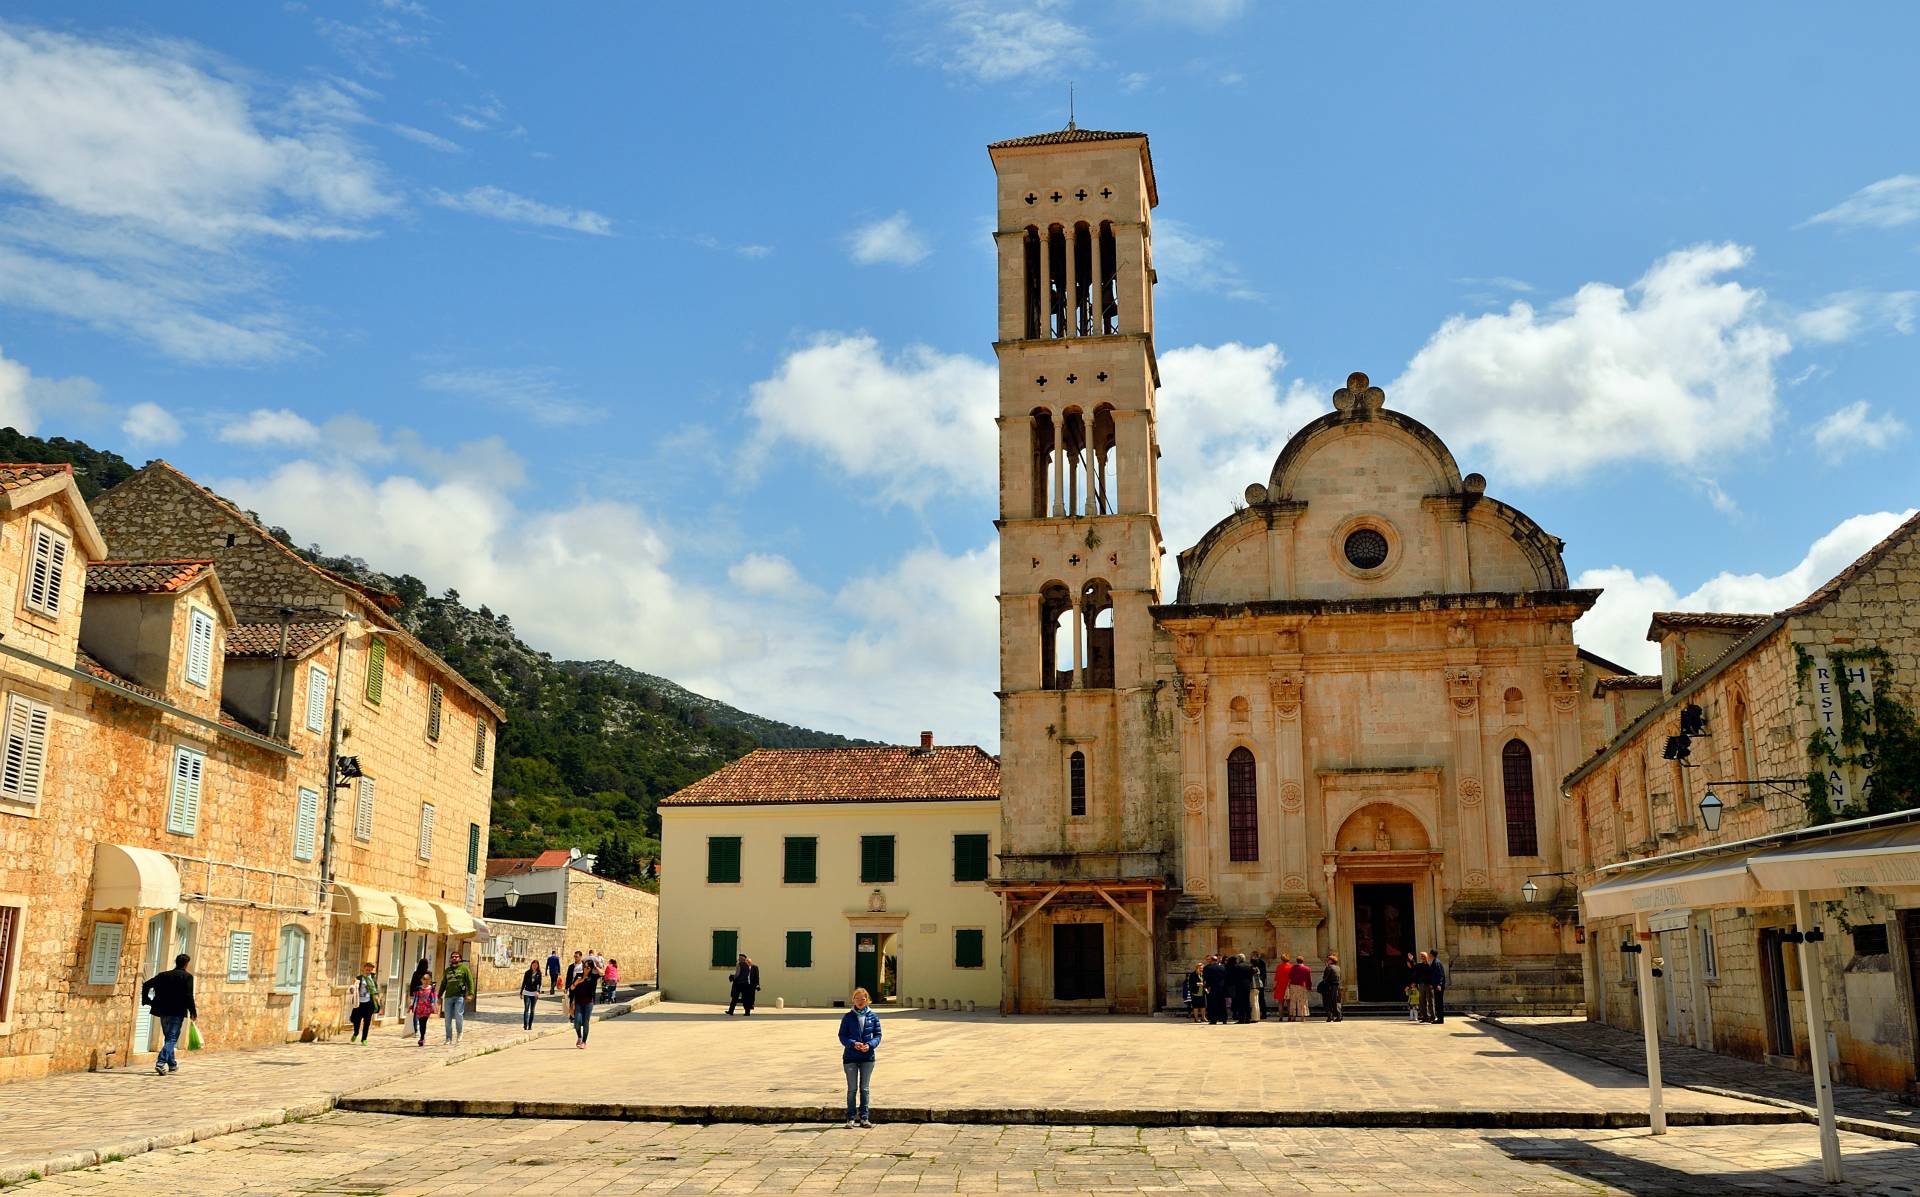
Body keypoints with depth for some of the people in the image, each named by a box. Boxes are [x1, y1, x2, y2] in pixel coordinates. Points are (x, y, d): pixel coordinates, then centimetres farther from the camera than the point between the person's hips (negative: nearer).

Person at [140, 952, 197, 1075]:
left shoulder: (163, 975, 9)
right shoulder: (187, 976, -5)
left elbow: (146, 985, 2)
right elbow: (188, 996, -12)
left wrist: (146, 1000, 12)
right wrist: (193, 1012, -5)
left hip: (163, 1012, 5)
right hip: (177, 1012, -5)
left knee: (168, 1038, 18)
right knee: (172, 1039, -2)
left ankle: (172, 1065, 27)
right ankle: (160, 1063, -19)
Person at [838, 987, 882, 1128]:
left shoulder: (873, 1017, 3)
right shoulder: (848, 1017, 0)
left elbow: (878, 1035, 5)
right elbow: (842, 1036, -1)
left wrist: (870, 1045, -14)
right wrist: (853, 1044, -18)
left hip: (867, 1057, 1)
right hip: (850, 1057, -1)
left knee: (865, 1088, 7)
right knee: (852, 1089, 2)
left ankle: (864, 1117, 14)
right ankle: (851, 1118, 8)